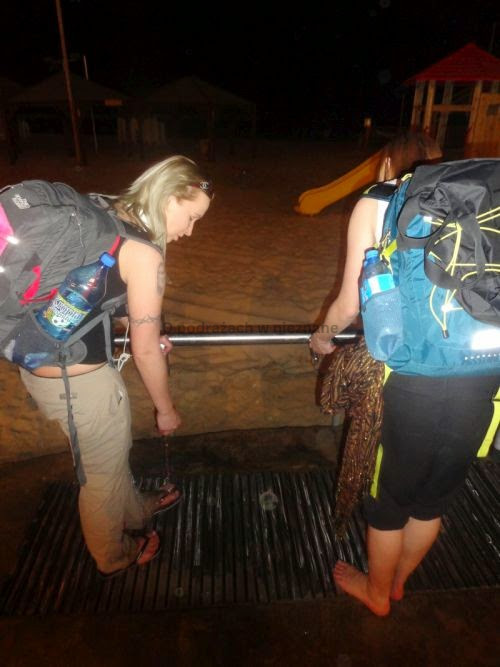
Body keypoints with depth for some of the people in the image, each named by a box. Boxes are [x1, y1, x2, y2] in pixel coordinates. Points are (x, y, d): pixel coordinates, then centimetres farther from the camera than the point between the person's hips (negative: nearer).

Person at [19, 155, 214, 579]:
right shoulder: (144, 250, -21)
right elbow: (145, 351, -16)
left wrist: (147, 332, 11)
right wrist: (166, 410, -1)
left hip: (38, 362, 8)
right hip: (76, 380, -8)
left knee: (113, 449, 29)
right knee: (104, 471, 18)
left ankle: (136, 512, 56)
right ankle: (114, 558, 46)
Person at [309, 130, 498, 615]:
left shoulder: (375, 203, 5)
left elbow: (349, 305, 2)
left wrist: (323, 336, 23)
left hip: (413, 371, -4)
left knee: (390, 489, 20)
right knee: (438, 488, 25)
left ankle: (376, 593, 47)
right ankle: (398, 580, 53)